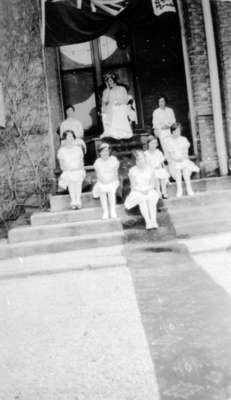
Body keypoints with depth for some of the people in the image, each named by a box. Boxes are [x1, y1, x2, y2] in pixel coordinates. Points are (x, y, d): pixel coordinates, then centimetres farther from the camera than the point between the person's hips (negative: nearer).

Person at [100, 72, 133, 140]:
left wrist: (119, 102, -13)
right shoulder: (106, 91, 19)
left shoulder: (122, 89, 14)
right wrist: (108, 89, 3)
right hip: (109, 110, 2)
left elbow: (126, 100, 6)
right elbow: (104, 101, 3)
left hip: (120, 109, -2)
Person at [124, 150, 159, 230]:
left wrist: (147, 189, -17)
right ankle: (148, 222, -41)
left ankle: (153, 221, -37)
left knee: (152, 199, -32)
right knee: (142, 200, -35)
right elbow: (133, 186, -5)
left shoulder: (150, 169, -1)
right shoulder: (132, 171, -7)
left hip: (149, 191, 2)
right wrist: (142, 190, -19)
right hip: (137, 192, -2)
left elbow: (152, 184, 3)